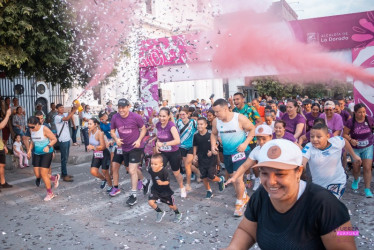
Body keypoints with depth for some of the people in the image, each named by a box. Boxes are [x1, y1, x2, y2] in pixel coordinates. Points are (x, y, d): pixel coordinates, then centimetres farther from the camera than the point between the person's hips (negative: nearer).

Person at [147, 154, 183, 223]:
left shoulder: (164, 171, -30)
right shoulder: (151, 170, -15)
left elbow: (168, 181, -23)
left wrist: (162, 183, -40)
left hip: (165, 191, -4)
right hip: (155, 189, 4)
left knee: (171, 205, 11)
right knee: (150, 202, -15)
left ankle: (178, 214, 44)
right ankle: (160, 212, 14)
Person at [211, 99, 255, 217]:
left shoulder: (240, 118, -18)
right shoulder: (216, 121, -6)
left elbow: (252, 129, -8)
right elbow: (214, 134, 11)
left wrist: (245, 143, -19)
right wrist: (213, 145, -7)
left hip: (241, 152, -5)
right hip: (227, 153, 6)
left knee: (238, 178, -14)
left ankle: (239, 203, 10)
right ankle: (244, 197, 42)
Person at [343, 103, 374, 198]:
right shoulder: (350, 122, -14)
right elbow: (345, 134, -9)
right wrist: (351, 140, -25)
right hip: (355, 148, 0)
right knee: (356, 168, 10)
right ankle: (356, 180, 44)